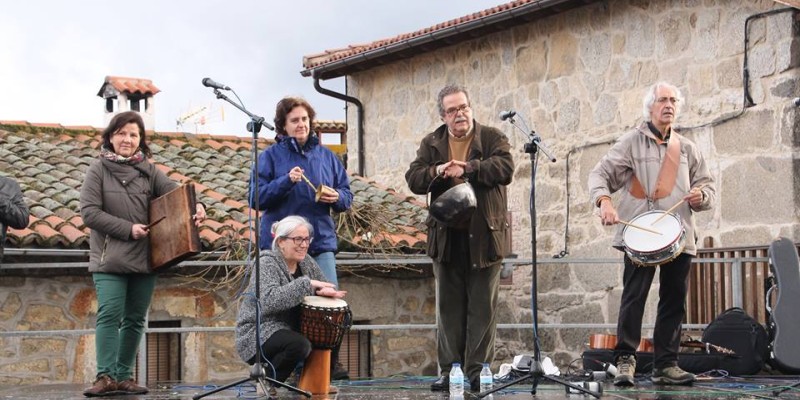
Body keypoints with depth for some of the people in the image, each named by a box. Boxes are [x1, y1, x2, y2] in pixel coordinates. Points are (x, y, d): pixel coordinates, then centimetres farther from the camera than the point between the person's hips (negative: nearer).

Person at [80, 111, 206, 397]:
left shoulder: (149, 171, 9)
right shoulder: (98, 169, 1)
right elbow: (89, 212, -6)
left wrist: (195, 206, -27)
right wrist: (128, 229, -13)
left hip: (144, 258, 3)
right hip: (109, 258, -3)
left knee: (135, 319, 5)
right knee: (109, 315, -11)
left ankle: (124, 376, 12)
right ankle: (106, 376, -11)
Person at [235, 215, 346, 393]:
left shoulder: (305, 261, 5)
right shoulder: (267, 263, -17)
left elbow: (325, 285, 13)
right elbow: (269, 300, -34)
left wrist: (325, 292, -12)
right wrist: (306, 283, -34)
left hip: (291, 329, 8)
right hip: (257, 333, -8)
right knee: (299, 345, -34)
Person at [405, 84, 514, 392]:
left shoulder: (492, 138, 2)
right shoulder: (431, 144, 11)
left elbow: (505, 168, -15)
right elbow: (413, 179, 2)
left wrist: (467, 168, -19)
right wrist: (436, 172, -16)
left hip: (483, 236, -3)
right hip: (446, 237, 3)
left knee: (482, 307, 0)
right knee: (449, 308, 7)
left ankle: (478, 371, 5)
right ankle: (449, 370, 13)